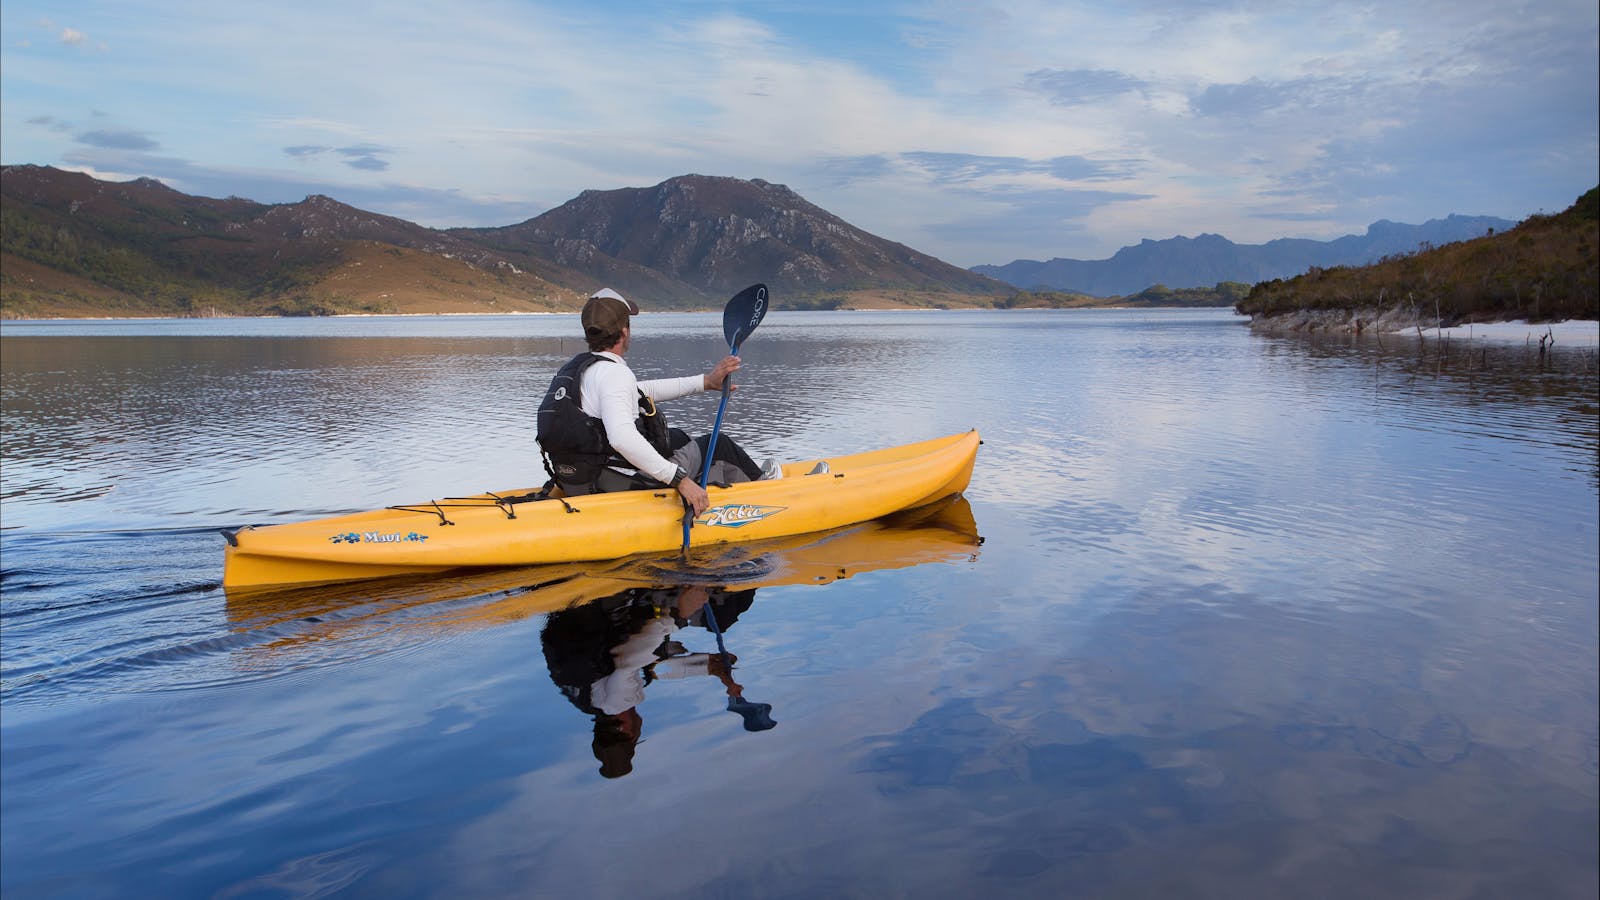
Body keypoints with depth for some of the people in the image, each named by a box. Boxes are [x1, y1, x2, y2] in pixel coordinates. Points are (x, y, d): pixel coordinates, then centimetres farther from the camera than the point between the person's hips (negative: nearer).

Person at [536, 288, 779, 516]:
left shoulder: (575, 367, 8)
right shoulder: (613, 373, -23)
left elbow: (641, 390, 18)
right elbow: (622, 437, -39)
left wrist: (704, 381, 20)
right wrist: (680, 480, -34)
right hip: (630, 488, -10)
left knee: (677, 437, 31)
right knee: (719, 445, 10)